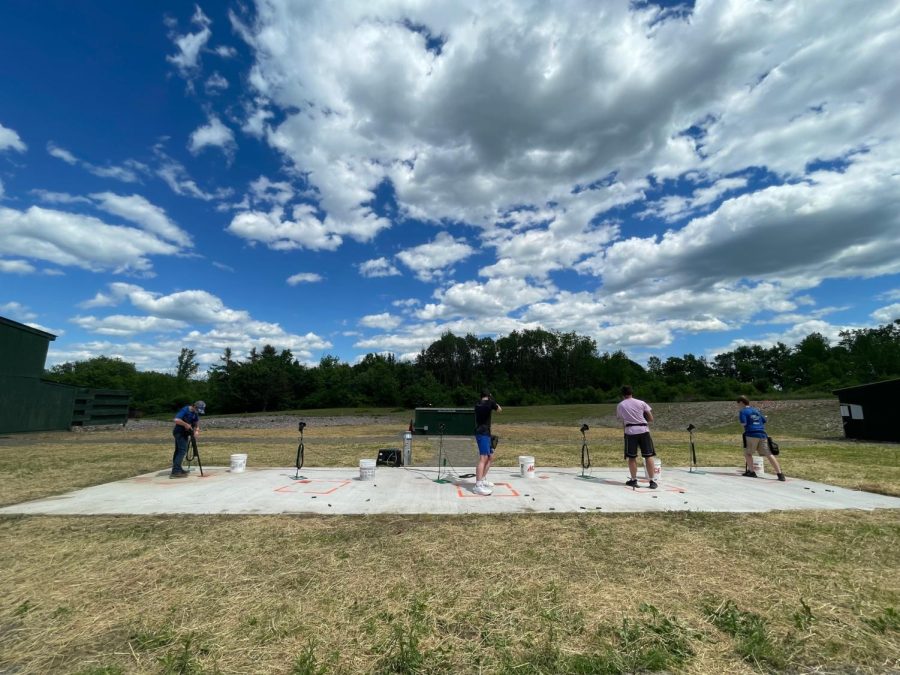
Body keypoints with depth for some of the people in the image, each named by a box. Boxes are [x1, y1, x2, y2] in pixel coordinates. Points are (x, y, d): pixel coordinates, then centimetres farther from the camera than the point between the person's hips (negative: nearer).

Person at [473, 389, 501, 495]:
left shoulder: (477, 404, 13)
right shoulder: (490, 402, -7)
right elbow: (500, 410, 10)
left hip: (485, 433, 9)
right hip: (483, 434, -9)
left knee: (490, 457, 18)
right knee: (483, 458, -16)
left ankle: (483, 479, 27)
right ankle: (478, 486, -22)